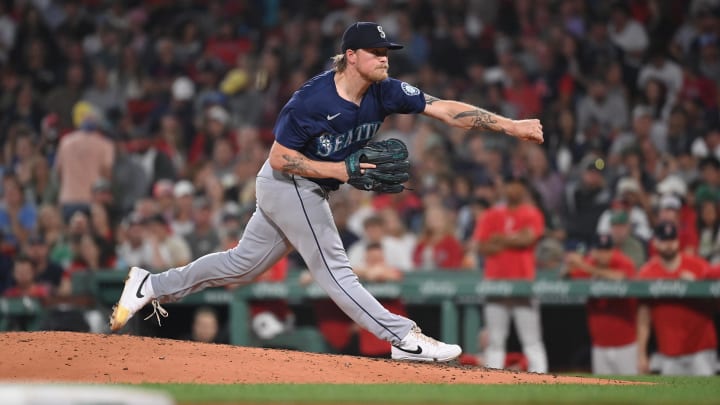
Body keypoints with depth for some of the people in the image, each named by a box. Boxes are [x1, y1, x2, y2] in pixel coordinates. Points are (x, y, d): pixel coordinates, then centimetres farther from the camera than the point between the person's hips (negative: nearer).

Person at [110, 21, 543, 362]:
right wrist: (339, 170, -28)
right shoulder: (312, 100, -27)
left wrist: (510, 126, -25)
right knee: (333, 267, -7)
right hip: (288, 184, -8)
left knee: (244, 263, 15)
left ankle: (151, 286, 26)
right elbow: (280, 158, -21)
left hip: (311, 190, 8)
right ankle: (406, 339, -11)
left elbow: (446, 109, -16)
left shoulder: (385, 92, -9)